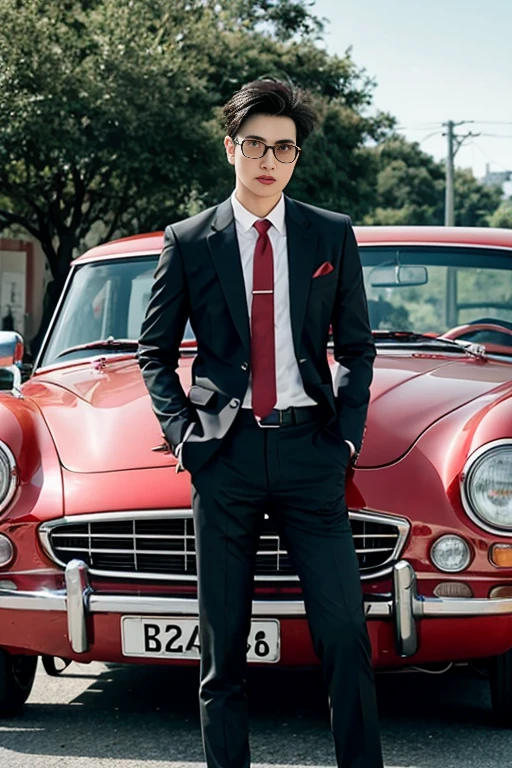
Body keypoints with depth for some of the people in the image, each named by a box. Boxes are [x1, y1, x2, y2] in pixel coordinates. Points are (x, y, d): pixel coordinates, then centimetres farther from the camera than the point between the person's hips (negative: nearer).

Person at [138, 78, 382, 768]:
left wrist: (347, 432, 3)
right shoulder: (188, 242, 5)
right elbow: (155, 351, 12)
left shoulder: (333, 236, 8)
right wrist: (183, 432, -1)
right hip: (225, 452, 0)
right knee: (222, 638, 4)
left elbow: (356, 346, 14)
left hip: (309, 449, 0)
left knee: (344, 629, -4)